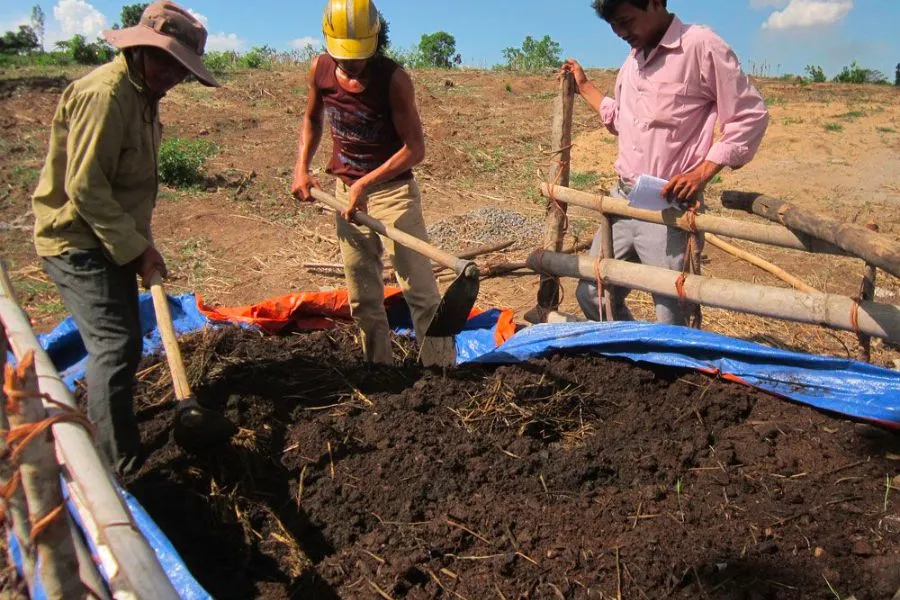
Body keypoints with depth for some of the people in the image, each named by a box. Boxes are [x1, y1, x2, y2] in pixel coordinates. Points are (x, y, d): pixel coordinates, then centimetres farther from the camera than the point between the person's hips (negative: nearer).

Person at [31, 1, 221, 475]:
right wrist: (136, 246, -20)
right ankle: (120, 469, -2)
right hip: (79, 243, -10)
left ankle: (107, 440, 39)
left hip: (110, 241, 10)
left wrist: (140, 241, 15)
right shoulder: (104, 94, -21)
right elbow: (84, 187, -24)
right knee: (116, 344, -11)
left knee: (117, 342, 19)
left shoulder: (141, 93, 11)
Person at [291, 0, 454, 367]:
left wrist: (365, 183, -24)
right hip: (346, 192, 5)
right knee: (362, 298, 11)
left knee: (419, 289, -7)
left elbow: (415, 149, -18)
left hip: (393, 190, -5)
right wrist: (302, 167, 3)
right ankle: (379, 369, 26)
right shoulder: (320, 69, -3)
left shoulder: (393, 78, -17)